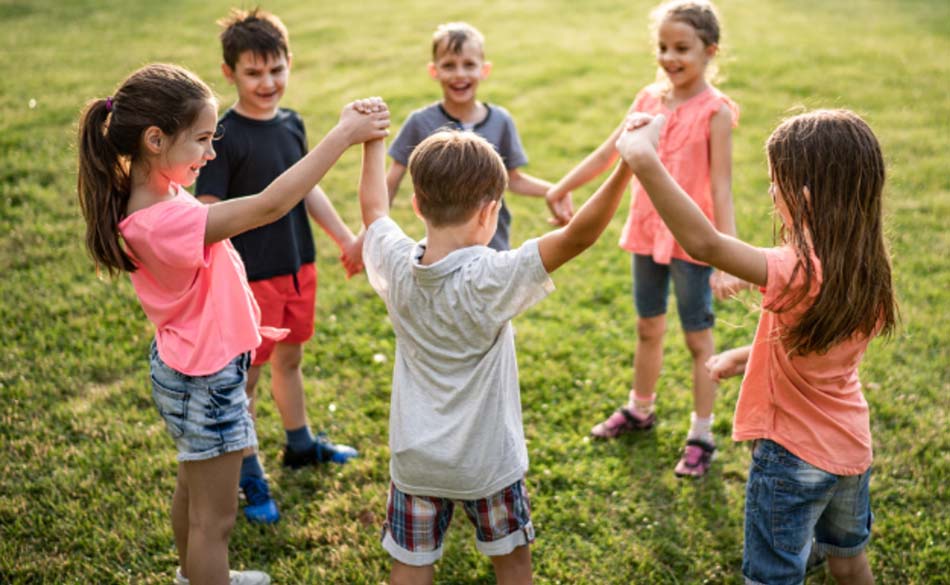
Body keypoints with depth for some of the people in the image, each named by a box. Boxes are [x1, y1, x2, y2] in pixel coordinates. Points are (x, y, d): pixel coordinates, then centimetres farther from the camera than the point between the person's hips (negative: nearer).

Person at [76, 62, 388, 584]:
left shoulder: (158, 197, -6)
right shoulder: (165, 222, -34)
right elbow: (270, 205, -37)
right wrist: (343, 135, -32)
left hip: (190, 368, 10)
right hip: (205, 381, -10)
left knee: (193, 490, 30)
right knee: (215, 518, 8)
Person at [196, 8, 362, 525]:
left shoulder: (291, 124, 2)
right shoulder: (224, 137, -18)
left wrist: (345, 237, 19)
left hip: (299, 267, 6)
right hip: (251, 277, -6)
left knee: (289, 358, 23)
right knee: (245, 375, 8)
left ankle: (300, 444, 43)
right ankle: (248, 476, 24)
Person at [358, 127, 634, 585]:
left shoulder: (396, 266, -13)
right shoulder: (494, 278, -26)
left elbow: (374, 209, 8)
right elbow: (578, 236, -32)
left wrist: (372, 141, 20)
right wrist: (627, 165, -34)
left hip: (415, 461, 3)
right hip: (487, 462, -3)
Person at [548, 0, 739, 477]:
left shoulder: (715, 111, -14)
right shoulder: (650, 99, 2)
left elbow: (721, 186, -18)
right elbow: (607, 153, 10)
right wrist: (559, 190, 13)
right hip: (647, 232, 6)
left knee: (698, 337, 6)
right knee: (648, 327, 21)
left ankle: (701, 435, 18)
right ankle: (639, 410, 40)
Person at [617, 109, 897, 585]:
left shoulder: (801, 272, -33)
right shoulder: (868, 269, -8)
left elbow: (703, 243, -47)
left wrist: (646, 162, -51)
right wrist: (747, 356, 17)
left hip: (794, 456, -7)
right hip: (852, 450, 7)